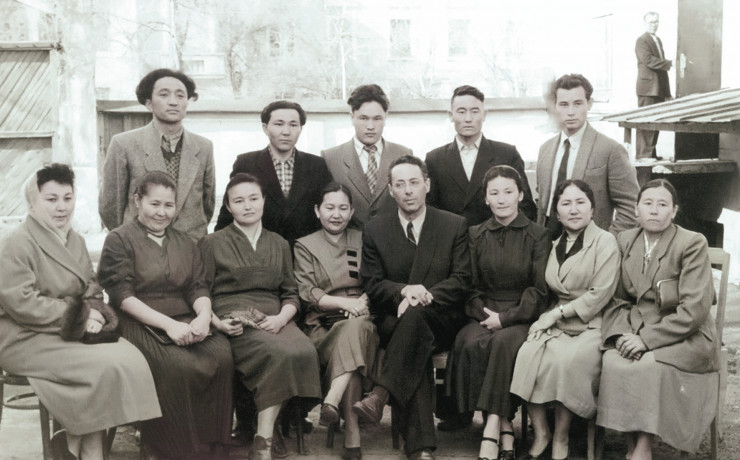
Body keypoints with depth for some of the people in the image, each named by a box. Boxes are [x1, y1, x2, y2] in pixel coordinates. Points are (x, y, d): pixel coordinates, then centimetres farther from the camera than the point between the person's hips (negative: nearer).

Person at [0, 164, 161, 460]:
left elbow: (91, 289, 18)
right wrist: (79, 316, -17)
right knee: (106, 366, -25)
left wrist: (95, 313, -6)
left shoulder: (75, 241, 17)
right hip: (28, 340, -7)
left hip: (74, 332, 8)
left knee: (129, 355, -18)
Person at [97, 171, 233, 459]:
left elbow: (198, 288, 13)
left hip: (186, 323, 5)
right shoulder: (119, 240, 4)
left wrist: (204, 315, -12)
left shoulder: (184, 243, 21)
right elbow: (122, 296, -7)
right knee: (181, 366, -33)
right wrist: (167, 324, -19)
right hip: (139, 325, -4)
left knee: (222, 355, -26)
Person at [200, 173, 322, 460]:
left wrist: (281, 317, -4)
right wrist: (216, 322, -11)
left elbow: (291, 294, 18)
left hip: (274, 320, 3)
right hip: (234, 321, -3)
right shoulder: (212, 244, 13)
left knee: (304, 352, -33)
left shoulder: (279, 244, 23)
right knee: (280, 353, -35)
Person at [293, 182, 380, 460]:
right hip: (324, 326, -1)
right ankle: (353, 436, -40)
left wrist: (363, 301, -9)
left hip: (361, 321, 1)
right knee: (348, 348, -35)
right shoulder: (305, 246, 14)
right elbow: (306, 293, 1)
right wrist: (344, 302, -15)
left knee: (355, 328, -37)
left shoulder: (363, 241, 19)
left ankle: (331, 403, -47)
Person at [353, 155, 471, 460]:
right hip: (393, 322, 0)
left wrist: (424, 296, -17)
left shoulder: (455, 225, 7)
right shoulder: (374, 230, 10)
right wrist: (404, 290, -17)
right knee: (417, 348, -34)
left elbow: (461, 280, 1)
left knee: (414, 314, -37)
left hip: (442, 320, 0)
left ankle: (380, 395, -41)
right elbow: (372, 284, 5)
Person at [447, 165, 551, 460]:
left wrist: (506, 318, -13)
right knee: (471, 344, -30)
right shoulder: (476, 235, 13)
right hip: (485, 314, 2)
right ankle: (504, 428, -25)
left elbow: (540, 291, -2)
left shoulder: (538, 236, 4)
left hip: (522, 317, -2)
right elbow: (472, 287, 11)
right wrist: (486, 315, -10)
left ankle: (492, 428, -30)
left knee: (504, 343, -34)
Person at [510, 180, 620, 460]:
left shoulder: (605, 242, -1)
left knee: (565, 360, -33)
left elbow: (599, 295, -10)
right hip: (557, 322, 5)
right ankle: (540, 433, -14)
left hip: (590, 326, -5)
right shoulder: (557, 246, 18)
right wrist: (548, 317, -5)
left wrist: (557, 313, -13)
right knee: (527, 354, -25)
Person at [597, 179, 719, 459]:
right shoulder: (626, 241, 8)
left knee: (650, 365, -33)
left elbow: (693, 310, -15)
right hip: (636, 330, 4)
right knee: (612, 360, -27)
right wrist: (624, 332, -9)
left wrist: (647, 339, -20)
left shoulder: (692, 244, -9)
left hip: (685, 338, -4)